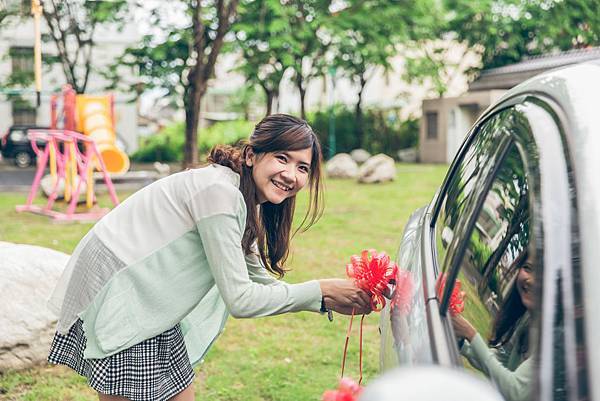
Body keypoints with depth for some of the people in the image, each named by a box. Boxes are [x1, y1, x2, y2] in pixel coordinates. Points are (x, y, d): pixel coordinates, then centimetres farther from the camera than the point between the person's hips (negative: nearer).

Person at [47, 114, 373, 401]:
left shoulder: (244, 204, 8)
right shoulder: (219, 190, -22)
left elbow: (260, 281, 13)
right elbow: (240, 299, -22)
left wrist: (328, 301, 2)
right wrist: (321, 290, -15)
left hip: (147, 302, 10)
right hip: (116, 293, -10)